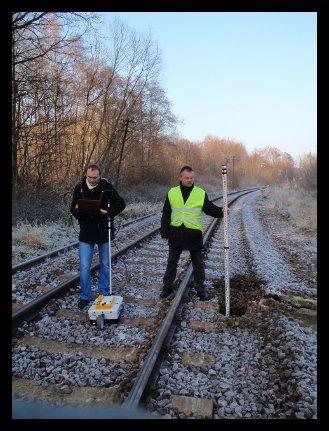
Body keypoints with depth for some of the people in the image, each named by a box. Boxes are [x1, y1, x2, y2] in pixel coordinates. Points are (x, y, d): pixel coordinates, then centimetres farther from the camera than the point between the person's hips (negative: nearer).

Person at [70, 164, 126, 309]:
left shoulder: (107, 187, -9)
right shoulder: (79, 188, -2)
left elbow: (121, 204, -4)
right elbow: (73, 208, 7)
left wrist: (108, 212, -21)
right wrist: (77, 210, -17)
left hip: (104, 232, -1)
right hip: (86, 233, 1)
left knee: (105, 265, 12)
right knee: (84, 267, 1)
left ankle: (104, 293, 30)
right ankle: (85, 296, 17)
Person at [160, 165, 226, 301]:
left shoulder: (201, 193, -1)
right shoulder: (172, 193, 2)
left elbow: (210, 209, 4)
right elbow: (166, 215, 6)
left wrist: (221, 211, -16)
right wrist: (164, 232, 5)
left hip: (194, 234, -1)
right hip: (175, 234, 1)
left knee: (198, 263, 9)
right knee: (172, 262, 13)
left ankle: (200, 288, 25)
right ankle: (168, 286, 27)